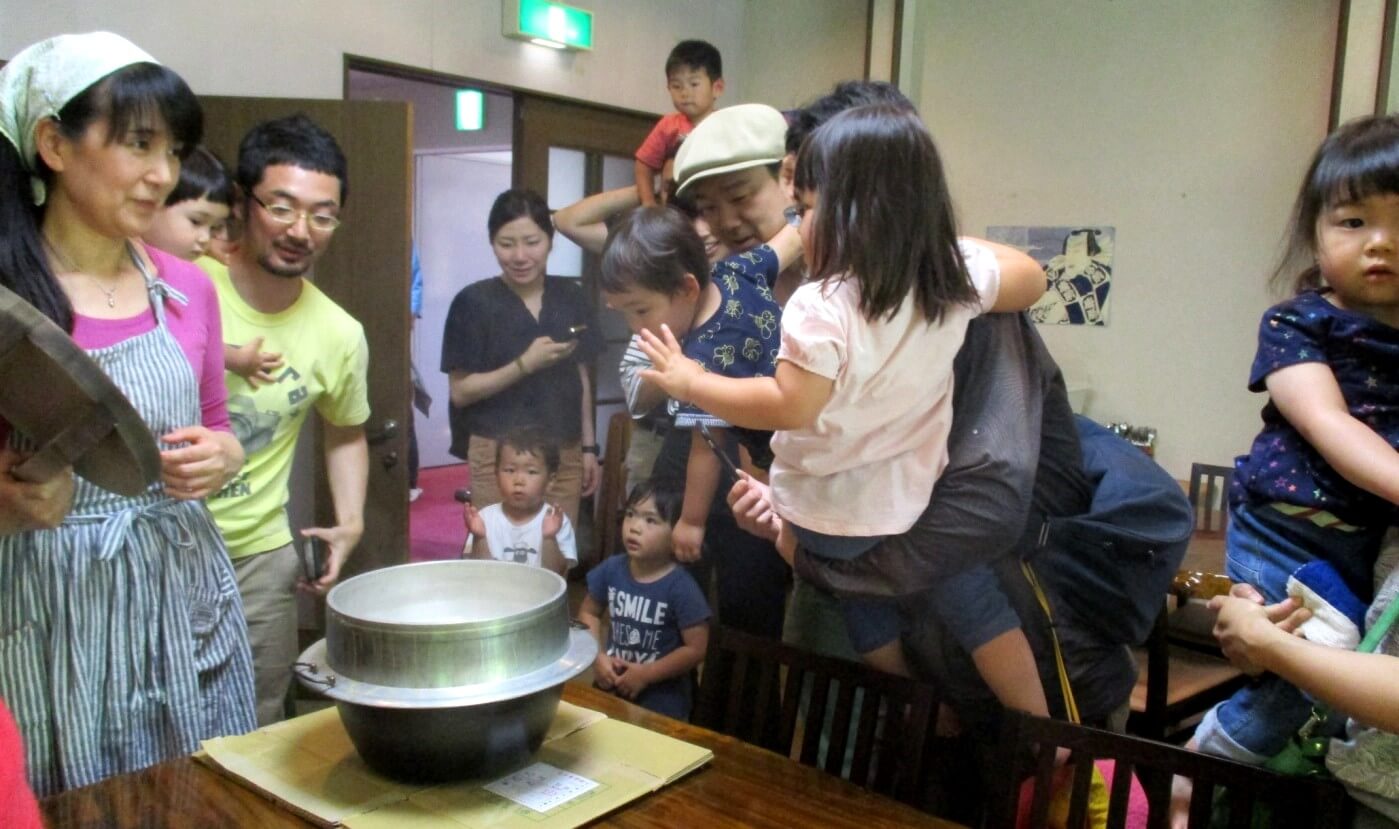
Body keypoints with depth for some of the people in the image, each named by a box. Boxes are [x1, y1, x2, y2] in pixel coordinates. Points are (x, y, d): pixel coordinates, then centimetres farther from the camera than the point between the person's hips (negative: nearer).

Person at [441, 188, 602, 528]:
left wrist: (589, 446, 11)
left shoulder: (569, 296, 6)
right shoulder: (474, 302, -6)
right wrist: (526, 364, -18)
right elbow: (460, 391, -7)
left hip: (565, 455, 4)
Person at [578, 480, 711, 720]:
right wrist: (597, 657, -6)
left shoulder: (680, 587, -20)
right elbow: (588, 613, 8)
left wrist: (645, 674, -14)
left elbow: (695, 648, -17)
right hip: (611, 686, 4)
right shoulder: (611, 569, -7)